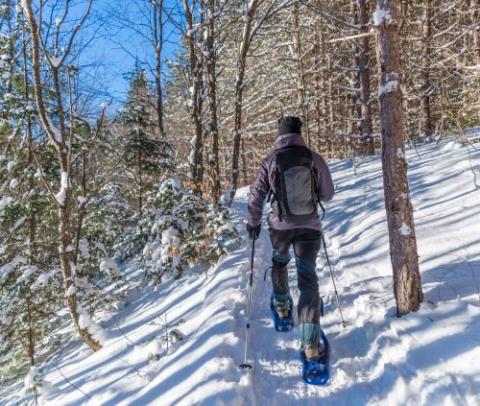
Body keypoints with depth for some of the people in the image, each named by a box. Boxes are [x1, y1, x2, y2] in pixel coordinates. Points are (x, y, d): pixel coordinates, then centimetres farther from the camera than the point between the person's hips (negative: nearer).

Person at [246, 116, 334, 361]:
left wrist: (253, 222, 11)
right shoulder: (314, 158, -7)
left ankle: (281, 304, 47)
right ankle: (310, 342, -4)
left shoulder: (270, 161, -8)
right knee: (308, 278, 2)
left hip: (280, 226, 1)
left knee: (279, 262, 30)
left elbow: (256, 195, -3)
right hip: (310, 226, 0)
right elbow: (328, 194, 2)